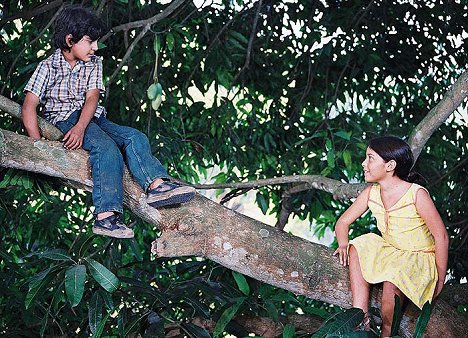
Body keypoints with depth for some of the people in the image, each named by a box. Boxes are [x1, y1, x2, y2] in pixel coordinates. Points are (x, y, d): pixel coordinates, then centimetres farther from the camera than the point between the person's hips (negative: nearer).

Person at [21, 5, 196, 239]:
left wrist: (80, 127, -23)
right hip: (63, 120, -6)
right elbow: (29, 107, -8)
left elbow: (92, 98, -3)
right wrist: (38, 146, -19)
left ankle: (157, 186, -37)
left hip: (92, 118, 6)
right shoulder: (48, 67, -1)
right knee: (106, 147, -31)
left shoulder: (93, 64, 12)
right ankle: (106, 216, -42)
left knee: (135, 138, -16)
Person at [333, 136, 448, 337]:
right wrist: (344, 245, -18)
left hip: (420, 260, -6)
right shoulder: (370, 194, -3)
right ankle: (361, 320, -23)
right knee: (357, 248, -20)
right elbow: (343, 222, 5)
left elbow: (441, 236, -17)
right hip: (391, 253, 6)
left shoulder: (417, 194, -21)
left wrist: (440, 279, -13)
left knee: (391, 282, -35)